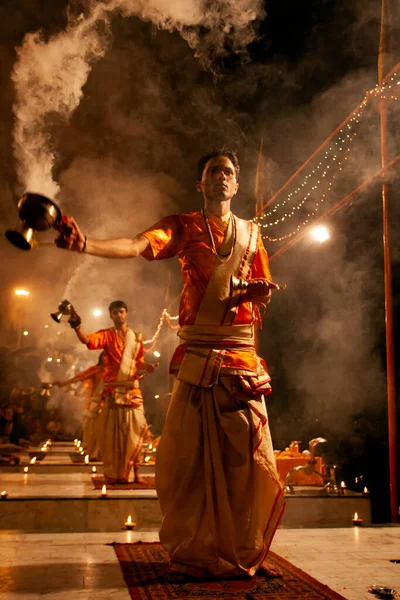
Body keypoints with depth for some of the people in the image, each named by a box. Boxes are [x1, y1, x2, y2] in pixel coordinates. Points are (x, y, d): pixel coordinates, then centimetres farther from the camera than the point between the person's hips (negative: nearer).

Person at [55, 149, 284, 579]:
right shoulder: (183, 227, 5)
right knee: (188, 456, 0)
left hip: (242, 355, 3)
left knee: (248, 458, 5)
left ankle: (245, 552, 24)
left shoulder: (251, 232, 16)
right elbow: (136, 245, -14)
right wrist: (86, 245, -33)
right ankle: (193, 555, 17)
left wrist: (262, 291, -6)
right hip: (198, 354, -3)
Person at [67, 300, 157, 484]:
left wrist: (147, 366, -6)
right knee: (112, 432, 3)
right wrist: (77, 327, -37)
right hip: (112, 389, -2)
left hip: (132, 388, 2)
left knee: (135, 430, 1)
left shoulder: (137, 337, 11)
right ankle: (114, 474, 12)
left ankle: (135, 471, 11)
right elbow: (88, 340, -19)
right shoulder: (106, 335, 1)